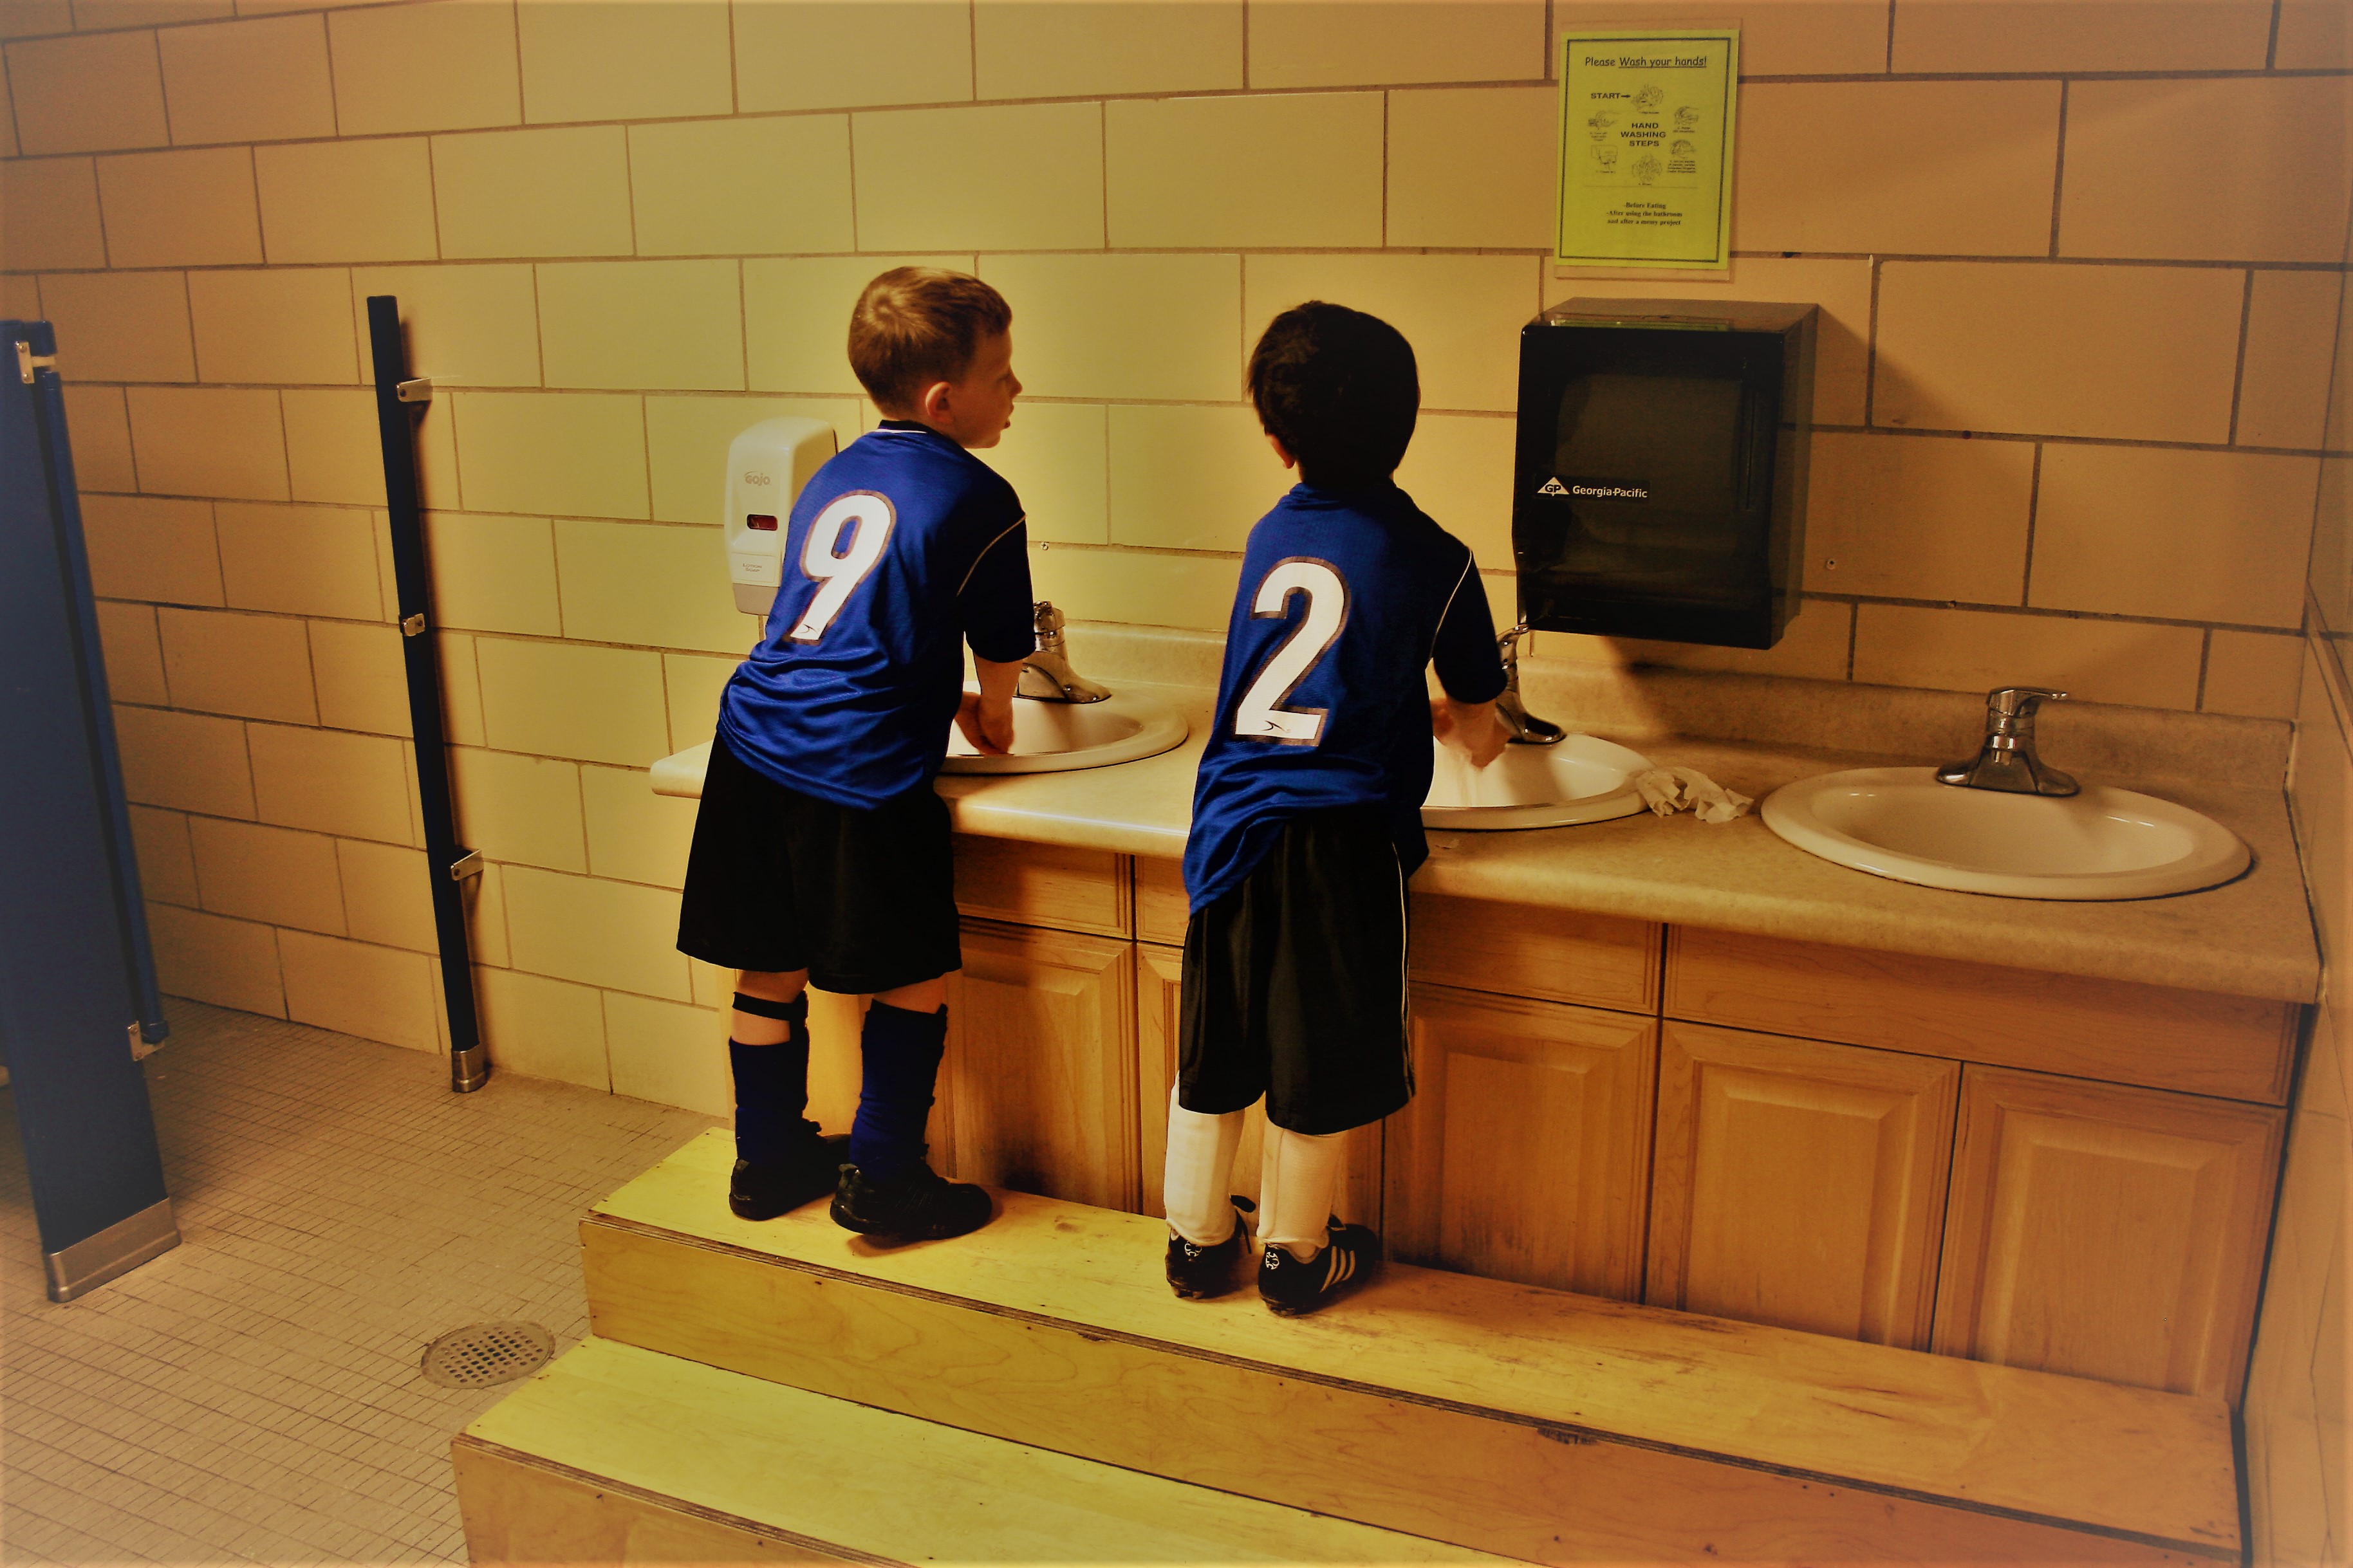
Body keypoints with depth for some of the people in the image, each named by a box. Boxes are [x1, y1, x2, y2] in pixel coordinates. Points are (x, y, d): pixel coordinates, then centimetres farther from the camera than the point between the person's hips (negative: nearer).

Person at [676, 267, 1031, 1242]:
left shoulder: (833, 477, 18)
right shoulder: (977, 500, -4)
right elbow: (1002, 647, 6)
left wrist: (948, 700, 31)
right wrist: (993, 718, 27)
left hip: (753, 747, 8)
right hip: (858, 773, -7)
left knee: (769, 973, 17)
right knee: (915, 982, 9)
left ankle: (769, 1162, 32)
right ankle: (882, 1180, 17)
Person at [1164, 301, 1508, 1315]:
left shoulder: (1271, 536, 10)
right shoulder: (1434, 561, -3)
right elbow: (1476, 717, 10)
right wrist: (1472, 734, 32)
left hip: (1230, 822, 5)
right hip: (1339, 834, -4)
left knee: (1213, 1050, 16)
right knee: (1318, 1063, 10)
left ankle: (1196, 1241, 30)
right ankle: (1295, 1255, 25)